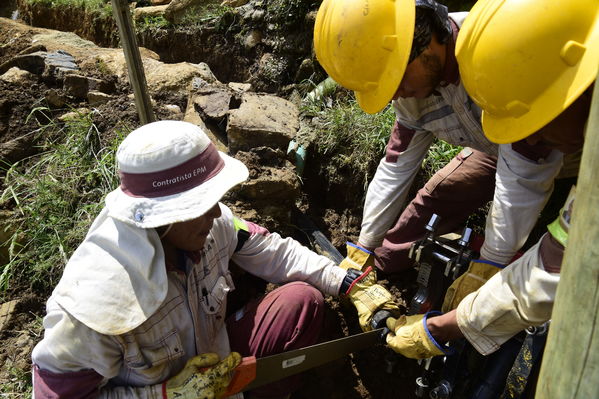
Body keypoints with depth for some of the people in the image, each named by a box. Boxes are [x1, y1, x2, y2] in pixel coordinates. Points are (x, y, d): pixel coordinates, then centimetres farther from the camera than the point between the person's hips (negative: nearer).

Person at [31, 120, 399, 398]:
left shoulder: (211, 223, -20)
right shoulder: (92, 304, -35)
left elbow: (272, 251, -6)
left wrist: (352, 283, -8)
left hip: (215, 366, 6)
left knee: (302, 298, -9)